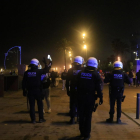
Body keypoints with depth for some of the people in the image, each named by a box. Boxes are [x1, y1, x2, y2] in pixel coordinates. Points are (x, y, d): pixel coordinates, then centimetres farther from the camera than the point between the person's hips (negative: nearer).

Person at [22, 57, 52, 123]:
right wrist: (46, 63, 19)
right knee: (40, 104, 10)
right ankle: (41, 118, 13)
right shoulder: (38, 71, -9)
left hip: (30, 91, 2)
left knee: (32, 105, 6)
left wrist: (24, 91, 10)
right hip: (37, 90, -2)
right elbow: (46, 70, 5)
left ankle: (33, 119, 8)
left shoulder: (26, 72, 0)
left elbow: (24, 82, 2)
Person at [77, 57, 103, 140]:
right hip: (90, 97, -3)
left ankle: (82, 132, 25)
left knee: (81, 115, 14)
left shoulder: (81, 73, 4)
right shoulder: (96, 74, -8)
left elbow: (78, 85, 9)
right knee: (88, 116, 4)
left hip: (81, 97, 3)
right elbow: (98, 88, -9)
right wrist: (101, 98, -3)